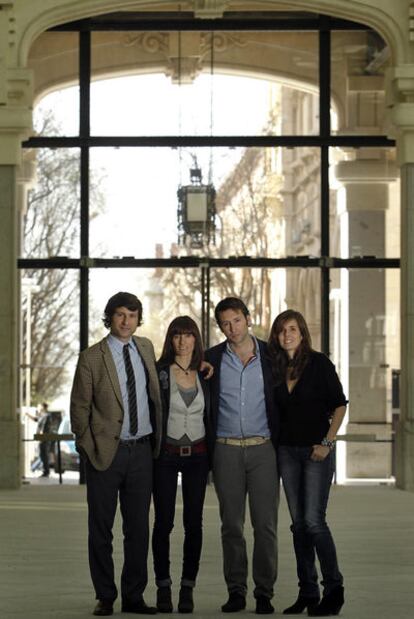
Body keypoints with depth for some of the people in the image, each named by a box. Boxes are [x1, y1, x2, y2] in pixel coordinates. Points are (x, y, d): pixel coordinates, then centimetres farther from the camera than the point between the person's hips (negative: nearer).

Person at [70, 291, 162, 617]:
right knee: (101, 529, 3)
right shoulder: (91, 358, -6)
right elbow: (79, 407, -2)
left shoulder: (145, 348, 8)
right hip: (107, 452, -4)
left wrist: (157, 439, 17)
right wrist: (90, 448, -5)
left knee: (138, 528, 7)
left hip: (142, 451, 4)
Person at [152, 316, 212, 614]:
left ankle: (188, 587, 8)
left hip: (197, 455, 2)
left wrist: (214, 456, 6)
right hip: (166, 454, -2)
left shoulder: (205, 374, 6)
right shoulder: (159, 372, -3)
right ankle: (163, 586, 9)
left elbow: (211, 416, 11)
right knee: (163, 522, 0)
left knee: (194, 523, 2)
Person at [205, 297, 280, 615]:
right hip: (226, 449, 1)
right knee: (231, 524, 4)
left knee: (265, 523, -3)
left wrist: (282, 443, 3)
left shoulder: (270, 355, 2)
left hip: (263, 448, -1)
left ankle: (264, 592, 3)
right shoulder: (212, 359, 3)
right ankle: (236, 591, 11)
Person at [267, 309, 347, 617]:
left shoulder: (319, 363, -6)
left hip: (317, 450, -5)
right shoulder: (275, 367, 7)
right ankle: (308, 592, 10)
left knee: (314, 520, -12)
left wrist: (327, 442, -10)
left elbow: (339, 405, -5)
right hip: (287, 450, 5)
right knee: (298, 522, 6)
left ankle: (334, 588, -1)